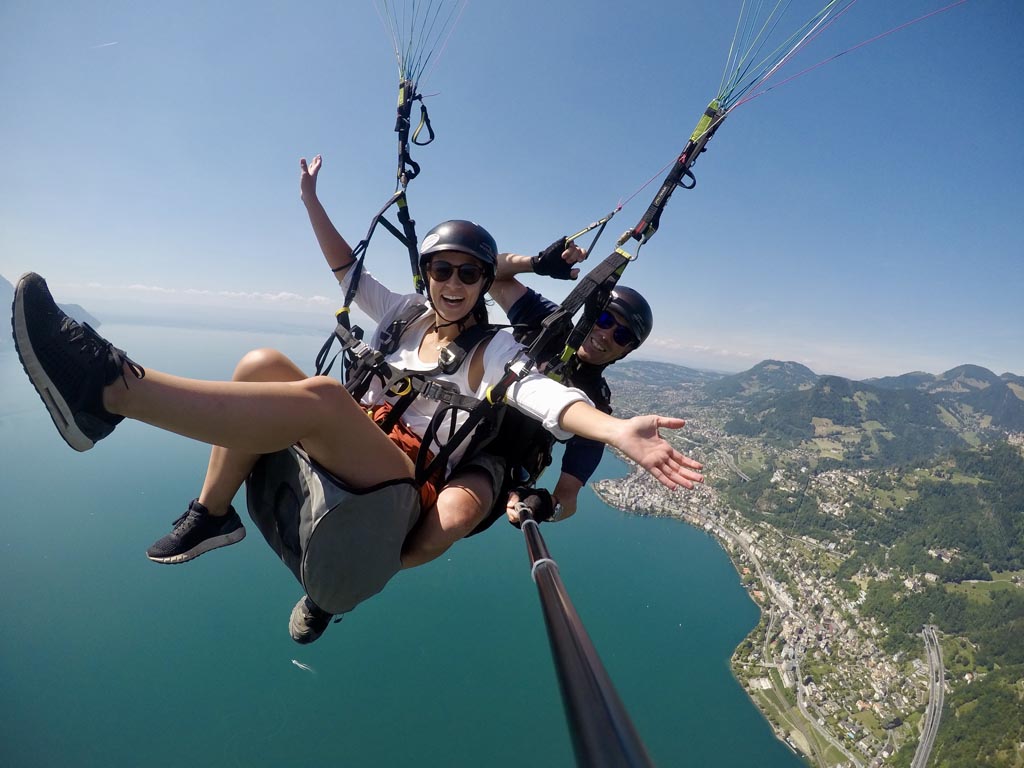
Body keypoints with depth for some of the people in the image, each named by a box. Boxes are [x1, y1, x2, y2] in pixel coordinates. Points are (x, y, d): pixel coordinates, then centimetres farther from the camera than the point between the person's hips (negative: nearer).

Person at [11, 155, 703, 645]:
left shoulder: (496, 347, -1)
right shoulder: (405, 317, 16)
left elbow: (538, 390, -20)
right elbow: (351, 272, 26)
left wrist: (615, 429, -40)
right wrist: (313, 201, 23)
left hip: (407, 484, -6)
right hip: (351, 453, 6)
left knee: (321, 397, -34)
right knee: (262, 362, -14)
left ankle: (109, 385, -30)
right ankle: (212, 514, -7)